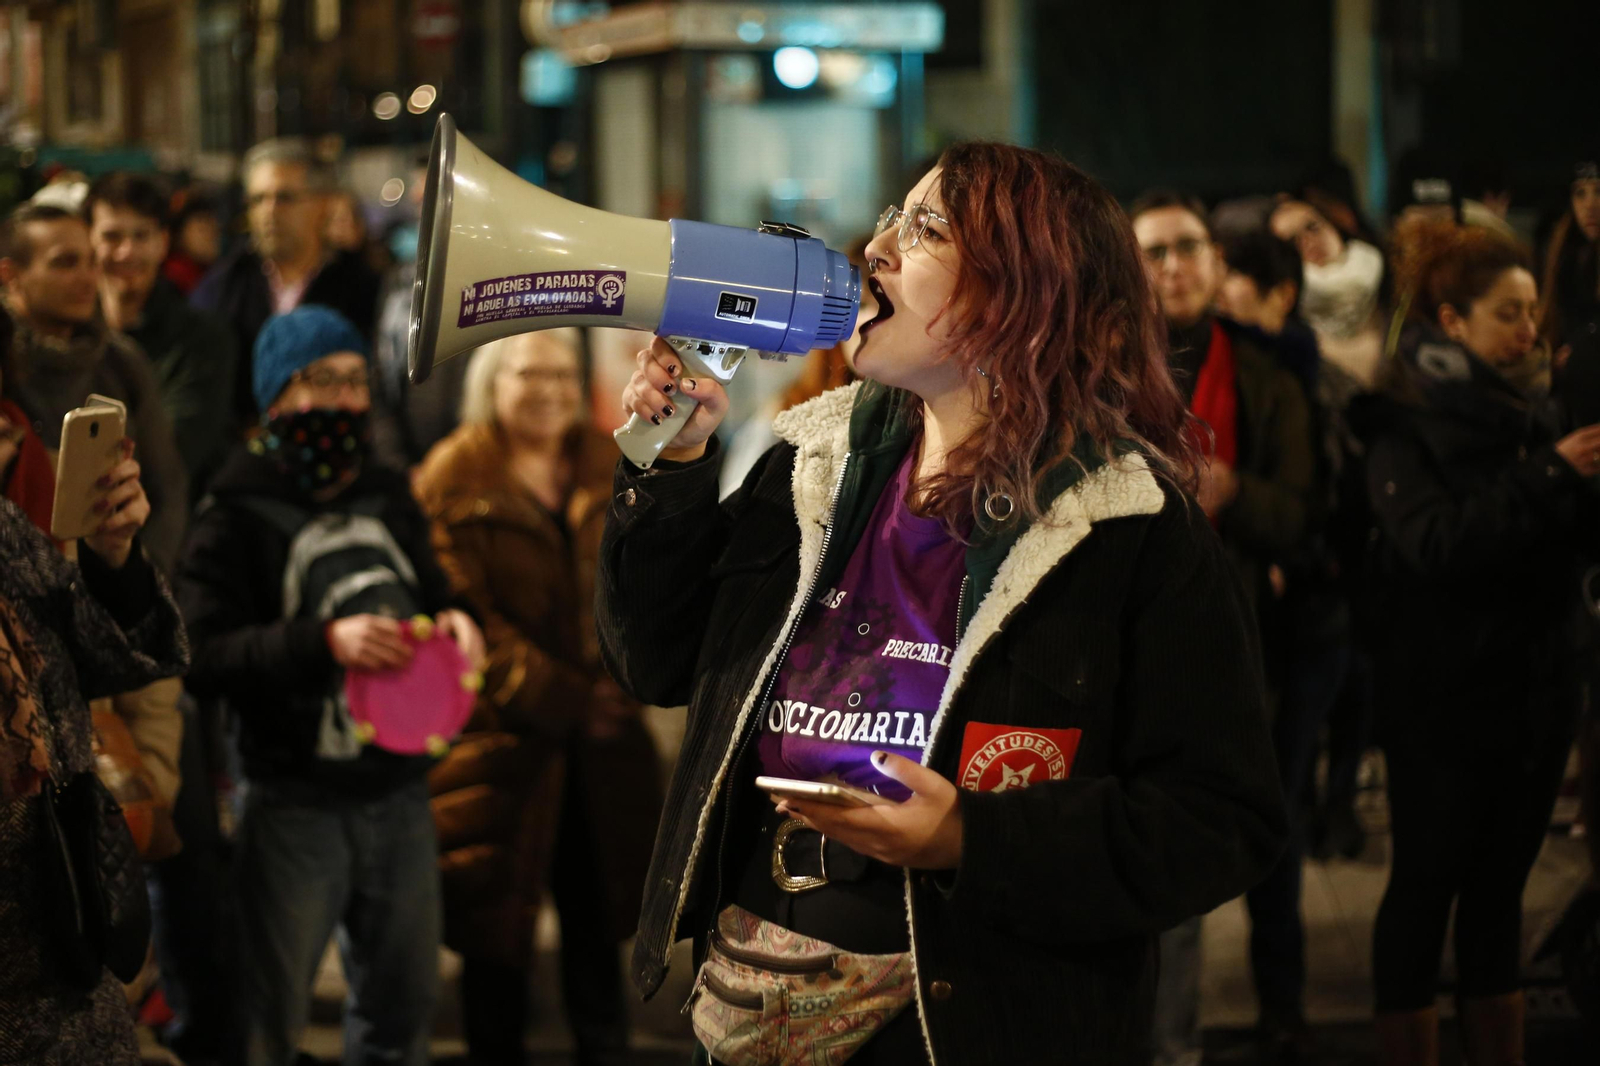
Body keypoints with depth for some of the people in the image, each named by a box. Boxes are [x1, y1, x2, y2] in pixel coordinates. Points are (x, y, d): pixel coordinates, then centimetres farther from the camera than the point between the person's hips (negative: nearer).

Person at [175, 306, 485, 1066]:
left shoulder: (389, 499, 12)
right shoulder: (238, 517, -9)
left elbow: (429, 595, 24)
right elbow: (203, 659, -18)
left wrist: (453, 621, 0)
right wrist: (325, 642, -28)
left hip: (399, 794, 6)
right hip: (296, 800, -6)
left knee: (402, 1002, 17)